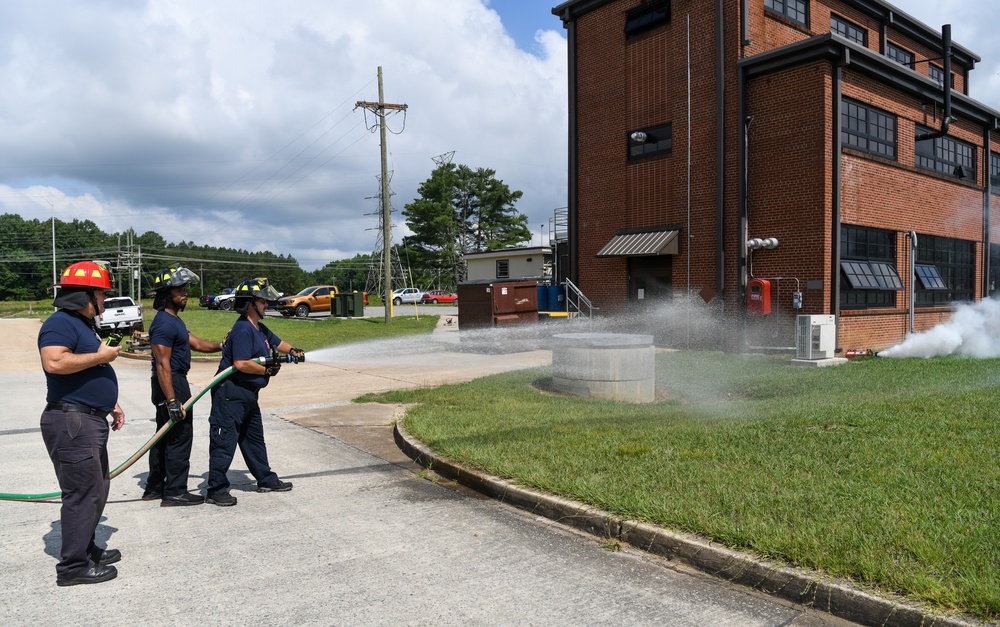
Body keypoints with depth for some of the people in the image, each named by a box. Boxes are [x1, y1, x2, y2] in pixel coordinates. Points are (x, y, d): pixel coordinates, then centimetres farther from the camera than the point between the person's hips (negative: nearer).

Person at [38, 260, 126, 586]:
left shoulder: (85, 325, 20)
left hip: (91, 421, 11)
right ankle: (73, 566, 3)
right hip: (71, 422, -11)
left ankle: (86, 549, 31)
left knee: (97, 489, 18)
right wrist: (100, 356, -21)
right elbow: (54, 363, -31)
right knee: (84, 492, -7)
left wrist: (111, 404, 25)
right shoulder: (61, 323, -13)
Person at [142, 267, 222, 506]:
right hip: (171, 384, -11)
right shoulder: (164, 323, -19)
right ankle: (175, 492, 4)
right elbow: (162, 364, -23)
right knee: (180, 437, -4)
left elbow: (196, 343, 19)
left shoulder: (173, 320, 15)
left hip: (175, 381, 11)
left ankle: (154, 488, 27)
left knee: (165, 436, 17)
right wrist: (172, 401, -26)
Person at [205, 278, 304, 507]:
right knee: (225, 441, -4)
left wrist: (292, 350, 6)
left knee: (254, 438, 20)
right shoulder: (243, 329, -19)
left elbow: (277, 342, 28)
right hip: (230, 394, -11)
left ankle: (266, 479, 32)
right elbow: (241, 364, -26)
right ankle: (216, 490, 3)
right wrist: (267, 370, -14)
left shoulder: (260, 329, 13)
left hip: (248, 394, 11)